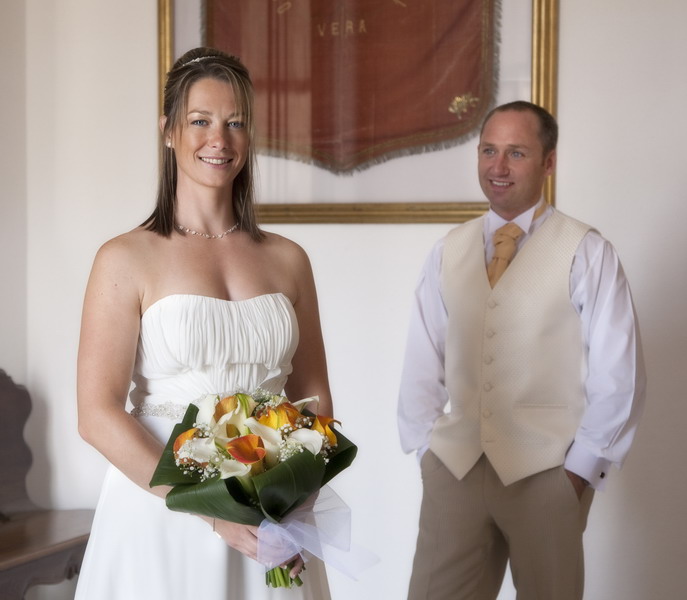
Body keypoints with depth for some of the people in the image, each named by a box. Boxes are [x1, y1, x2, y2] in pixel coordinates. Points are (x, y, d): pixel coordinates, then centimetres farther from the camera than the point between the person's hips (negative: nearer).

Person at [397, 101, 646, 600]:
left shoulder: (586, 253, -6)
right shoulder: (448, 252, 6)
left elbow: (618, 376, -6)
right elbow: (422, 361, 10)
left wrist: (580, 470, -8)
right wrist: (424, 448, 3)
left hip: (547, 473, -3)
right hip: (454, 467, 3)